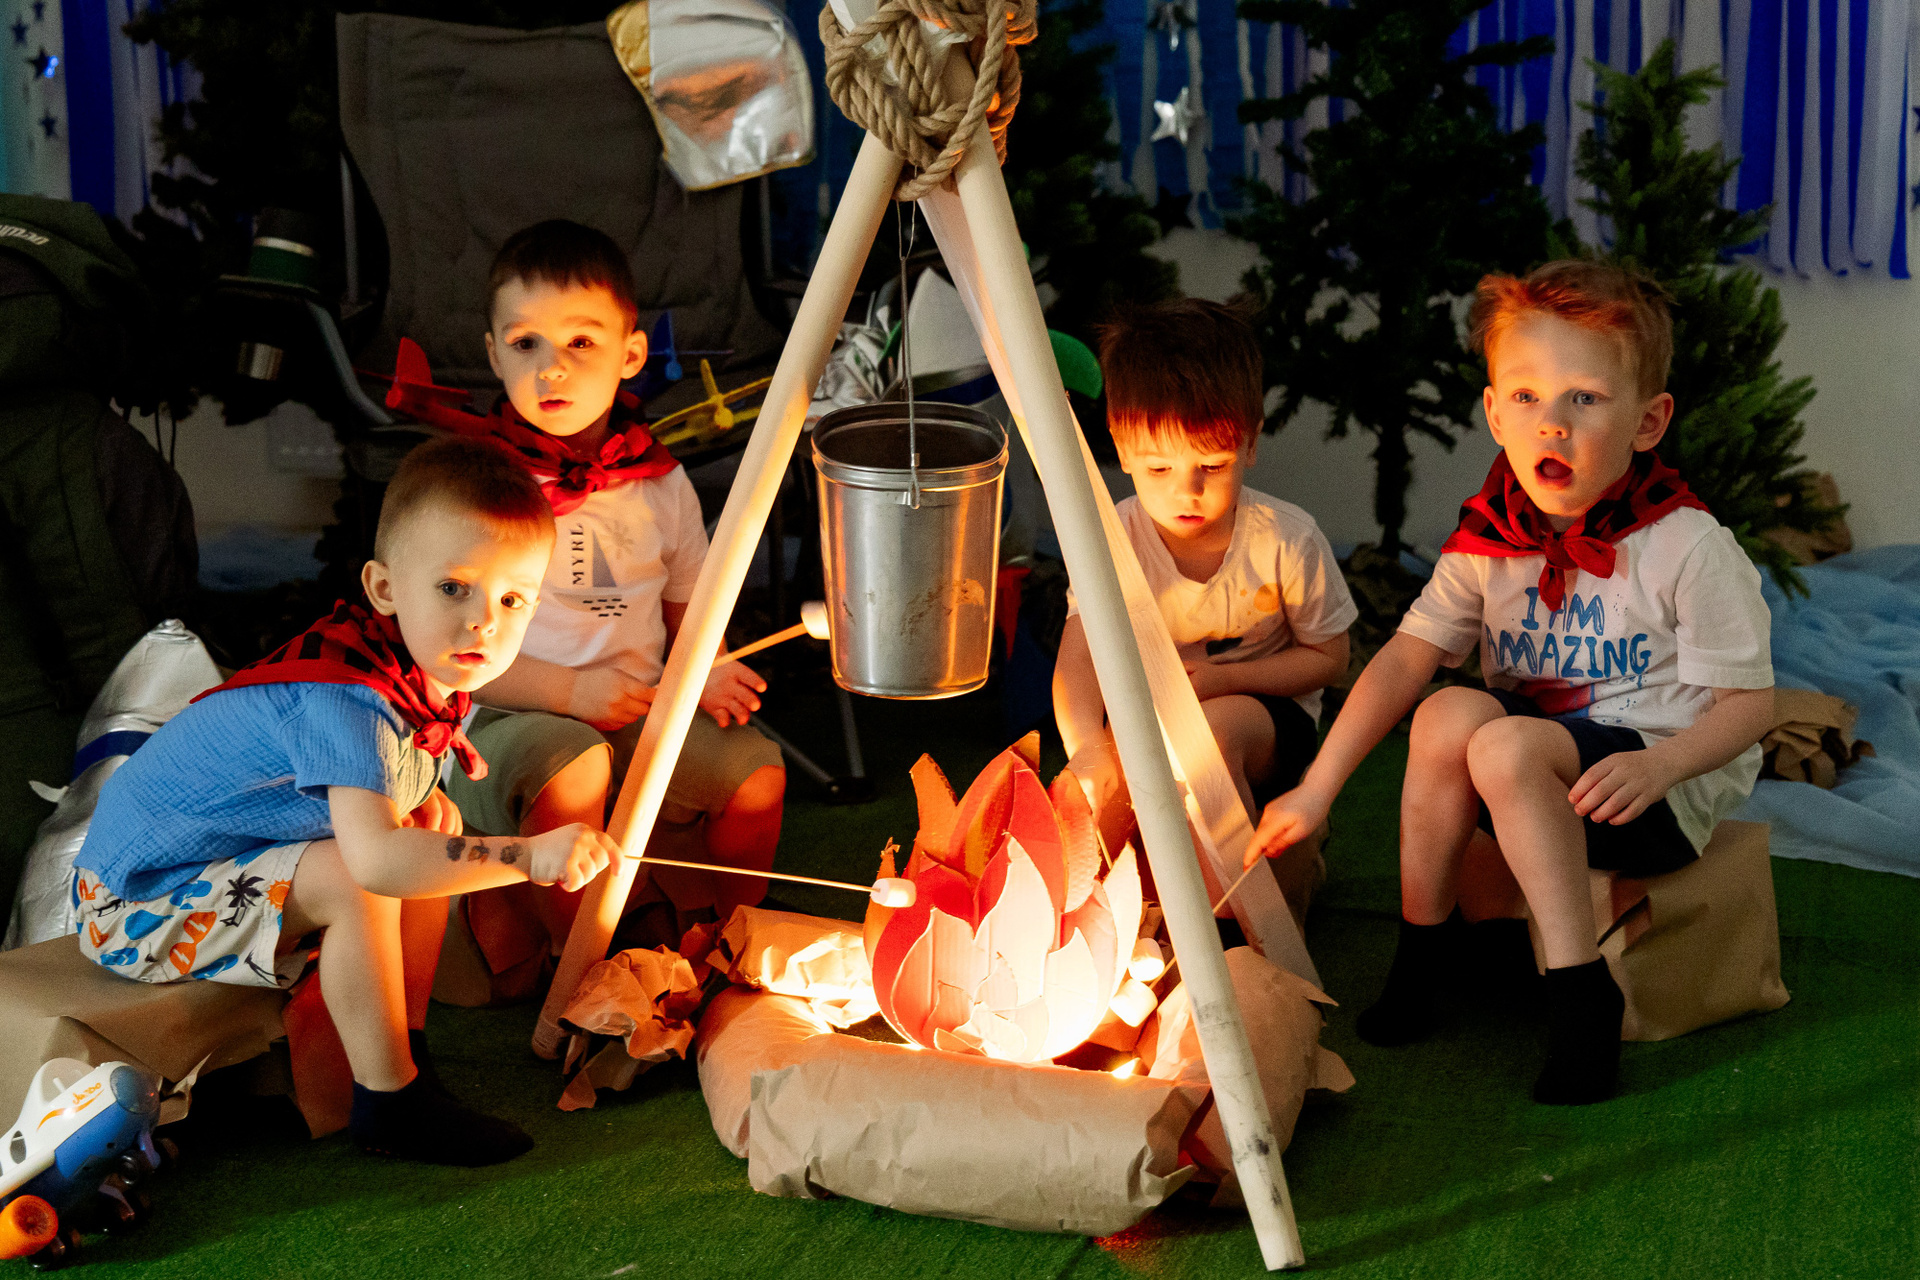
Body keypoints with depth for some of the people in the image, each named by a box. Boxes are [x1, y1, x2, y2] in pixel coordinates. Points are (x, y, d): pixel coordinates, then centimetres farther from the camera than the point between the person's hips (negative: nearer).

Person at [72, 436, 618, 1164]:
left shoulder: (430, 670, -3)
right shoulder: (347, 697, -33)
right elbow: (375, 858, -46)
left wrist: (421, 802, -4)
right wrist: (527, 855, -48)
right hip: (143, 903, -10)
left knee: (432, 834, 4)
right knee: (351, 881, -29)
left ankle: (405, 1051, 8)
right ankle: (389, 1104, -17)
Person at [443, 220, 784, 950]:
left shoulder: (659, 482, 9)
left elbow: (687, 608, 20)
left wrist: (704, 672, -4)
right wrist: (570, 691, -18)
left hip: (638, 714, 4)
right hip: (510, 718, -4)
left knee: (755, 772, -19)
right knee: (570, 768, -36)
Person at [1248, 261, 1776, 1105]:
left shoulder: (1690, 550, -15)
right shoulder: (1488, 543, 0)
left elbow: (1749, 702, -12)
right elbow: (1404, 656, -3)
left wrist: (1657, 767, -31)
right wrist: (1318, 788, -10)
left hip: (1671, 788, -5)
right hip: (1537, 780, 5)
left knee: (1504, 747, -30)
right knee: (1449, 713, -24)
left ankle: (1581, 994, -25)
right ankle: (1418, 961, -8)